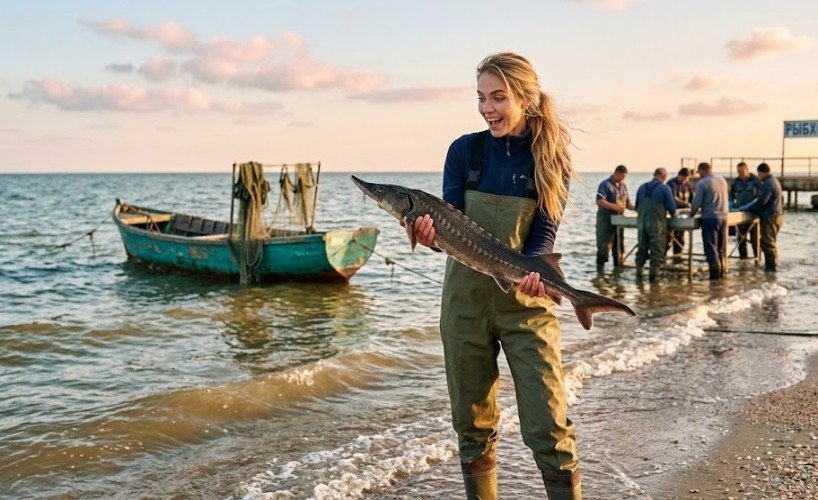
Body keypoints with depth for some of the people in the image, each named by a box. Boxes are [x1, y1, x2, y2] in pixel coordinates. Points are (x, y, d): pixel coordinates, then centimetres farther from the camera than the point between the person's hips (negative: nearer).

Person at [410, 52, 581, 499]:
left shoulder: (551, 157, -2)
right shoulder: (464, 151, 0)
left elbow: (545, 231, -7)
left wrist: (531, 269, -28)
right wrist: (432, 235, -29)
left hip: (526, 301, -2)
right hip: (465, 300, 2)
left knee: (549, 429, -7)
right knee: (472, 427, 11)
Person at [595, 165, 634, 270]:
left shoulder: (624, 186, 15)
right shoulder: (605, 184, -9)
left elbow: (627, 202, 20)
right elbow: (599, 201, -19)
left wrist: (634, 207, 0)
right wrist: (614, 206, -28)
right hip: (606, 220, -7)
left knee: (619, 245, 12)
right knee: (604, 245, -7)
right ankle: (600, 268, -3)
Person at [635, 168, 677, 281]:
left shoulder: (642, 187, 9)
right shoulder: (664, 188, -5)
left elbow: (637, 207, 15)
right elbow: (671, 207, -5)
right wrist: (673, 214, 15)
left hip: (642, 222, 4)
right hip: (657, 223, -4)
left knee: (642, 248, 15)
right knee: (657, 249, 4)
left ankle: (638, 271, 14)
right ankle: (653, 273, 5)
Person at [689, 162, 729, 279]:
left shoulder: (702, 183, -13)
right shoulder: (722, 180, 8)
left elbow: (697, 202, -10)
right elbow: (724, 199, 16)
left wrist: (691, 214, 6)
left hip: (710, 218, -6)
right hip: (723, 216, 6)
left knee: (711, 248, 1)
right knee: (721, 247, 16)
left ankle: (715, 273, 1)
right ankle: (721, 271, 21)